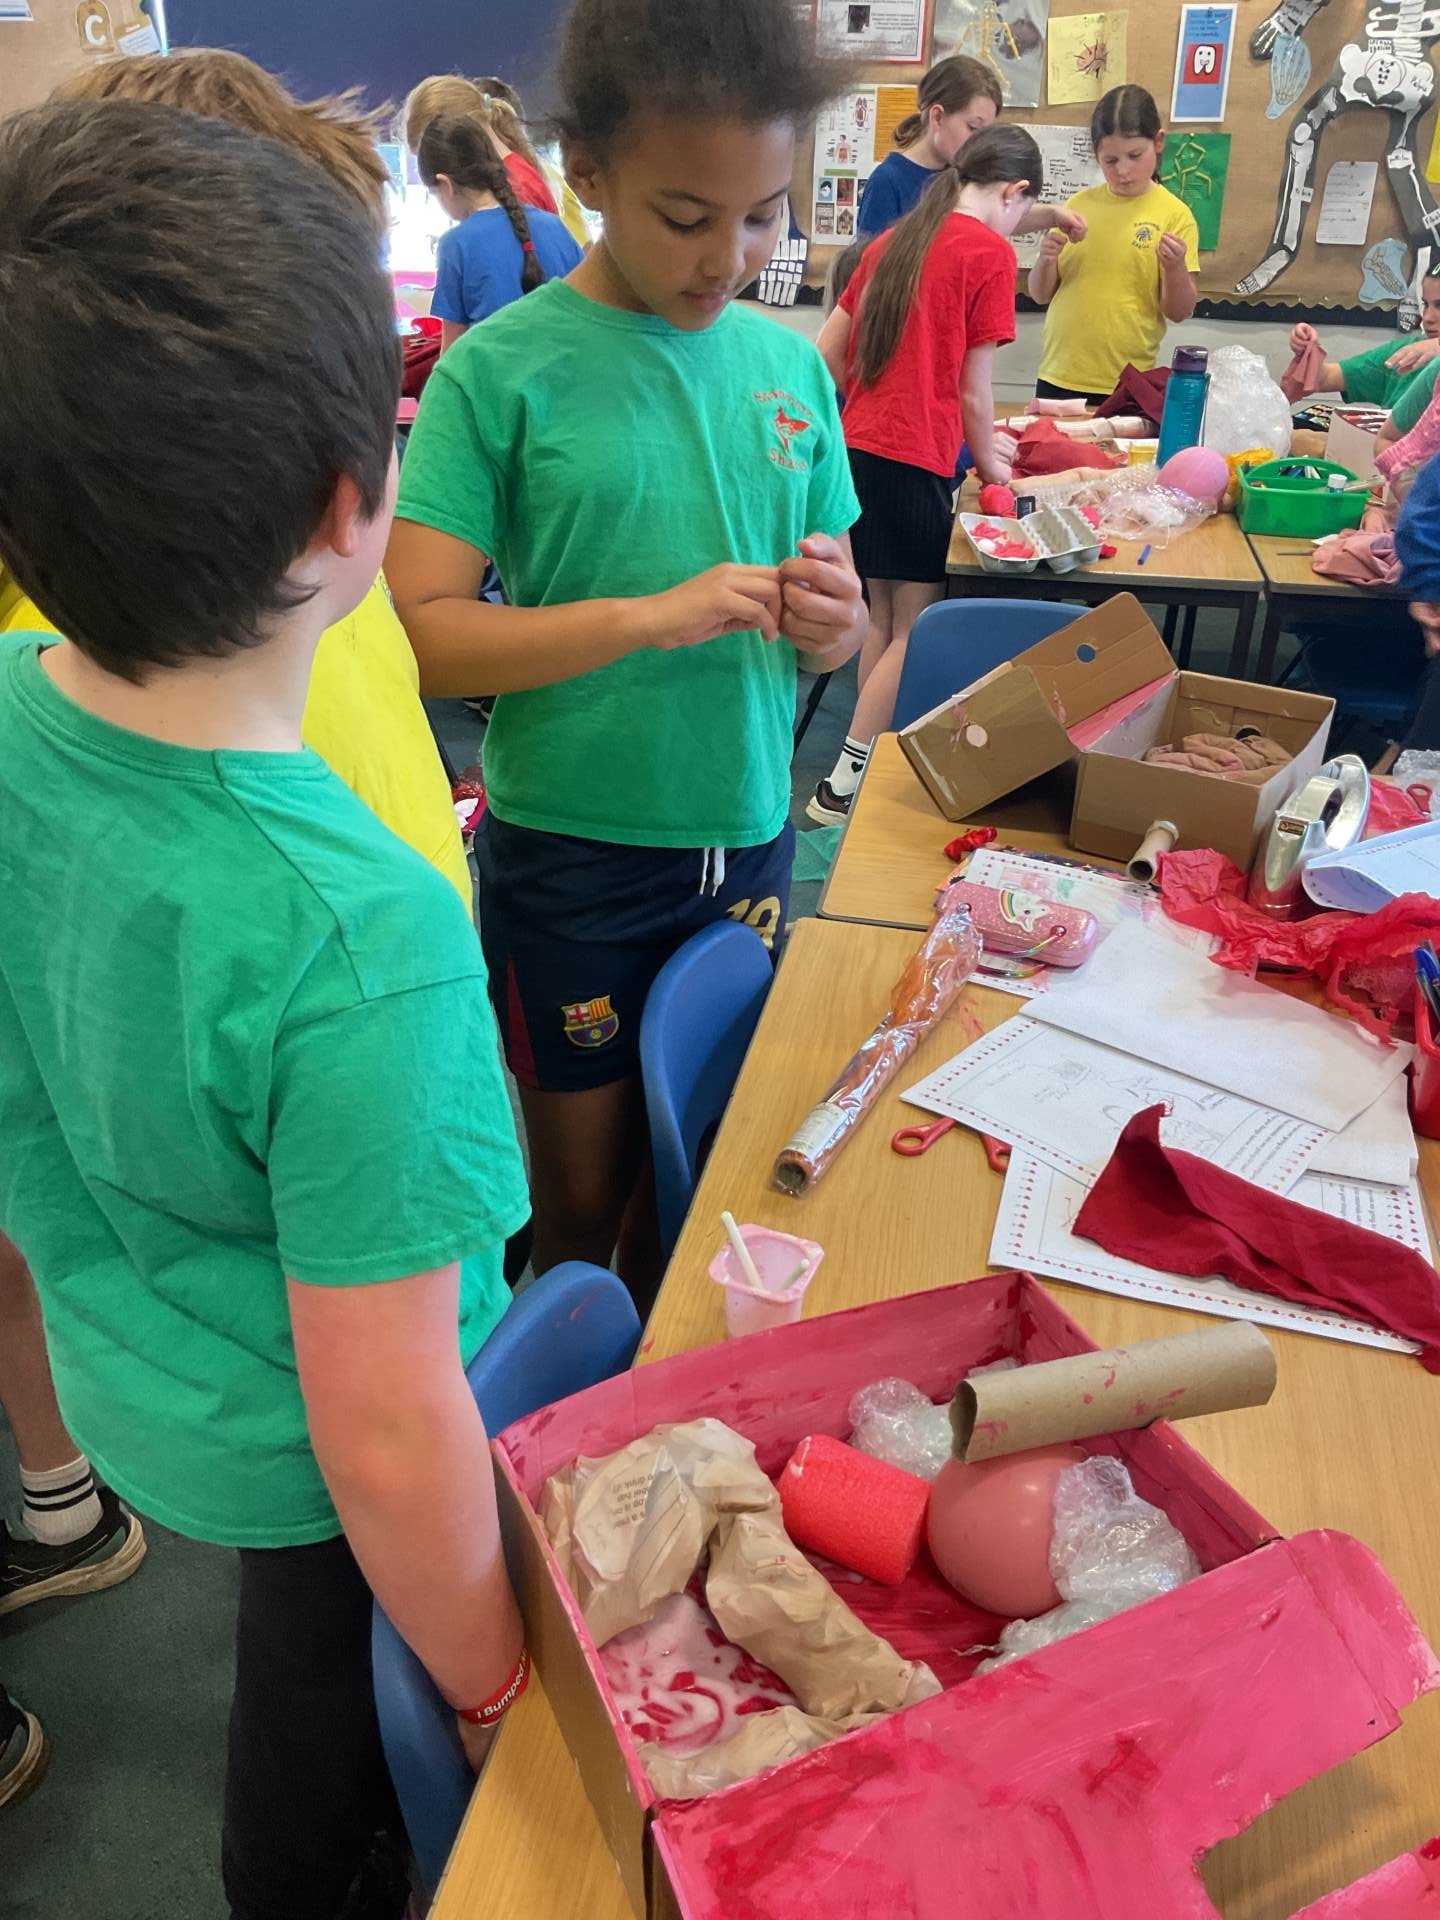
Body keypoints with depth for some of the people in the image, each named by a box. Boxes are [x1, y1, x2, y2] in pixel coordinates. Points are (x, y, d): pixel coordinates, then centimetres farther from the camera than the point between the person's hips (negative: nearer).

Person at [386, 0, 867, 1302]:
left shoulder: (790, 363, 4)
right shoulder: (502, 371, -10)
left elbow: (841, 628, 10)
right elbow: (421, 634, -16)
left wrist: (831, 620, -13)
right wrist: (652, 615, -25)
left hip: (747, 839, 5)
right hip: (571, 854, -4)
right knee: (585, 1197, 11)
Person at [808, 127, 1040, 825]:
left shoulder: (894, 240, 16)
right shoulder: (990, 251, -5)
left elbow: (827, 353, 16)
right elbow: (973, 388, -5)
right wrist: (990, 464, 10)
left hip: (856, 448, 8)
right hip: (915, 461, -8)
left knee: (882, 617, 16)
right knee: (915, 629, 1)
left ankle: (873, 762, 21)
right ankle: (843, 786, 0)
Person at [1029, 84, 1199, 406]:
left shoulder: (1174, 215, -3)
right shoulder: (1079, 204, 6)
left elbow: (1179, 312, -4)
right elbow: (1040, 295, 10)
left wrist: (1175, 268, -22)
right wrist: (1046, 260, -11)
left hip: (1127, 389, -3)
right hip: (1058, 380, 3)